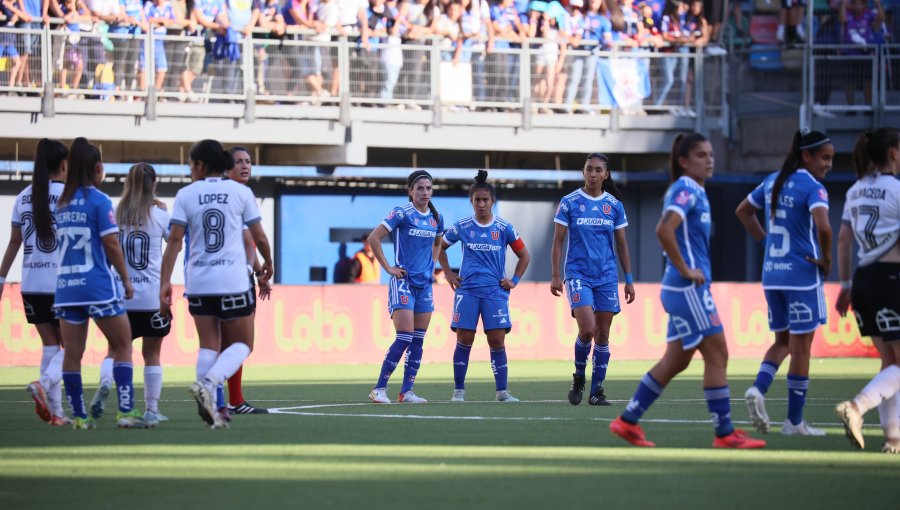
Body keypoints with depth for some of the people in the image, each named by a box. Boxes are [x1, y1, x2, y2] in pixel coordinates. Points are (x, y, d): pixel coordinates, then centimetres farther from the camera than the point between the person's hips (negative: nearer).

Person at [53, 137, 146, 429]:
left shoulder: (61, 203, 9)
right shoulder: (99, 201, -9)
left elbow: (59, 241, 11)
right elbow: (111, 244, -11)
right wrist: (126, 280, -3)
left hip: (66, 285, 6)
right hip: (98, 285, -6)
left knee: (72, 353, 6)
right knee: (123, 346, 4)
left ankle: (79, 416, 6)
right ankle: (126, 411, -4)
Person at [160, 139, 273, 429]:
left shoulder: (186, 194, 3)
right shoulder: (241, 192, 2)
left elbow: (175, 240, -4)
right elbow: (259, 237, 5)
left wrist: (165, 282, -4)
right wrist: (268, 263, 24)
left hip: (198, 282, 2)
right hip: (233, 282, -2)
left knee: (209, 345, 11)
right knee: (242, 345, 8)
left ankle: (209, 408, 0)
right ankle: (208, 383, -18)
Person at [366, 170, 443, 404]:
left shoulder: (436, 218, 8)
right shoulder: (401, 214, -10)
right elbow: (373, 238, -12)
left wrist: (432, 264, 14)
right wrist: (388, 268, -12)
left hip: (425, 283, 6)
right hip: (403, 281, -6)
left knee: (418, 340, 5)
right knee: (404, 338, -14)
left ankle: (407, 391, 10)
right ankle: (379, 389, -8)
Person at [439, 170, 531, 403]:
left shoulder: (504, 228, 3)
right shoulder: (462, 227, 3)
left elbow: (524, 255, 14)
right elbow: (441, 247, 18)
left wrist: (514, 280, 5)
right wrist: (449, 274, 10)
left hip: (495, 291, 0)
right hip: (467, 289, 0)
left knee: (497, 341, -5)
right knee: (464, 340, -3)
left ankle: (502, 391, 0)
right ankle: (459, 390, 4)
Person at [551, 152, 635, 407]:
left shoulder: (614, 205, 6)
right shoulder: (569, 203, -1)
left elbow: (621, 244, 12)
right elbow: (558, 241, 1)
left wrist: (629, 279, 8)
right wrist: (555, 276, -6)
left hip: (607, 276, 3)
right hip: (578, 275, -3)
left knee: (603, 335, 2)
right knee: (587, 330, -18)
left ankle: (597, 390, 9)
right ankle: (578, 378, 6)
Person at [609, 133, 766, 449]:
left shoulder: (694, 192, 16)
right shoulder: (686, 191, -13)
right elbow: (664, 231, -28)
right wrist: (685, 270, -21)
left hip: (688, 288, 10)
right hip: (688, 288, -10)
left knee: (676, 361, 13)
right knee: (717, 355, -6)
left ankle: (628, 421, 17)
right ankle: (725, 434, -2)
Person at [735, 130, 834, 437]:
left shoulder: (774, 181, 10)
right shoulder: (813, 188, -14)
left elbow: (743, 211, 22)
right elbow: (823, 228, -29)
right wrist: (826, 260, -14)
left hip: (772, 274, 7)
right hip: (803, 275, -7)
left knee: (783, 341, 19)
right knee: (800, 347, 3)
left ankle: (759, 388, -7)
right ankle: (794, 421, 7)